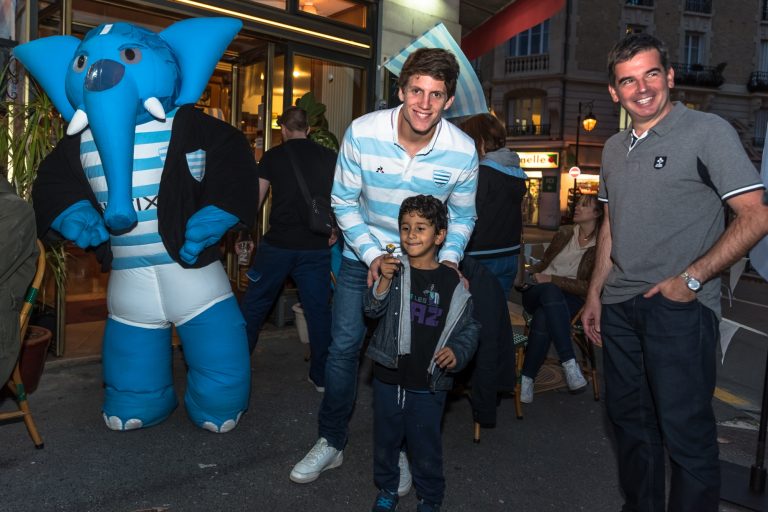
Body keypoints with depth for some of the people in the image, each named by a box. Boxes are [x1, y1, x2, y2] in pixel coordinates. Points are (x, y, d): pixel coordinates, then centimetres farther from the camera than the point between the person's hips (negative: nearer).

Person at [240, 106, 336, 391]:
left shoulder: (273, 156, 1)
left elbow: (254, 200, 1)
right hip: (316, 247, 1)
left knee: (254, 306, 13)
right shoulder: (329, 157, 4)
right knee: (319, 310, 9)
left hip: (278, 243, -1)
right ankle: (321, 377, 16)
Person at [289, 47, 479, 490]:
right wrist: (372, 254, -18)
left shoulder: (462, 151, -18)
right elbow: (344, 202, -9)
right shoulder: (362, 133, -21)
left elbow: (462, 216, -1)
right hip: (364, 255, 0)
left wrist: (449, 258, -17)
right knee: (344, 347, 2)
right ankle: (331, 443, 21)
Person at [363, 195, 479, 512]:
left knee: (426, 446, 12)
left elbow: (469, 327, 1)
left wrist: (457, 352, -16)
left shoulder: (453, 282, -6)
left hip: (428, 384, -1)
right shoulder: (395, 269, -5)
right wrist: (384, 281, -26)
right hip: (388, 377, 2)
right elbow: (373, 309, -10)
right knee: (385, 438, 18)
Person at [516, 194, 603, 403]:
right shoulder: (565, 233, 16)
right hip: (536, 292, 3)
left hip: (570, 299, -3)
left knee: (543, 318, -39)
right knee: (550, 291, -37)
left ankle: (527, 378, -30)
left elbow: (590, 287, -7)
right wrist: (529, 272, 2)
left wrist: (551, 279, -14)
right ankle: (569, 363, -42)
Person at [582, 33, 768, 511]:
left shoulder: (708, 131, -6)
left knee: (685, 428, -2)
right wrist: (595, 294, 16)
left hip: (679, 306, -7)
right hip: (619, 307, 7)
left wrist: (691, 279, -16)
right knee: (630, 418, 17)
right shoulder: (615, 147, 14)